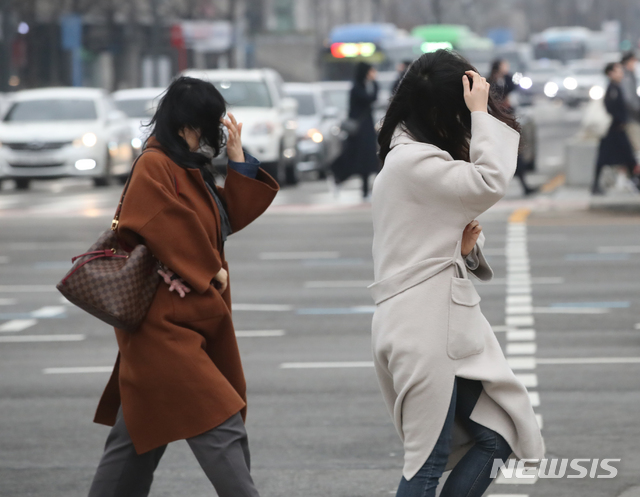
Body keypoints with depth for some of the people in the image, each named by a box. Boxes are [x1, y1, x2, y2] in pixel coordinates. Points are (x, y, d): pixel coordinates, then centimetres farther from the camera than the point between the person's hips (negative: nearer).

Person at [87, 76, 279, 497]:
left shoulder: (190, 170, 16)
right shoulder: (154, 168, -13)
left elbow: (233, 215, 16)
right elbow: (173, 231, -21)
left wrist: (238, 155, 10)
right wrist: (212, 272, -11)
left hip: (190, 320, 10)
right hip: (165, 323, -10)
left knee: (137, 437, 14)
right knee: (220, 426, -13)